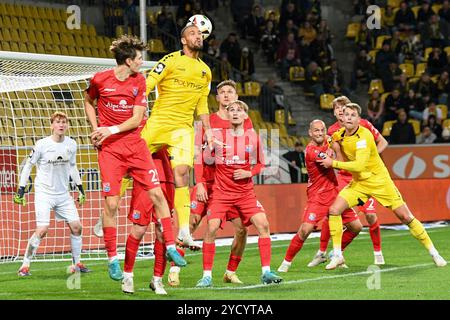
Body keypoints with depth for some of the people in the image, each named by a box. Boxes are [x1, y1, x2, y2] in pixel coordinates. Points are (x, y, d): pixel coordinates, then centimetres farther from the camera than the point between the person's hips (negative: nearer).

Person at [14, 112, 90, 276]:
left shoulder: (71, 144, 1)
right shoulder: (42, 144, -12)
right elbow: (28, 166, -4)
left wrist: (80, 189, 16)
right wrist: (21, 191, -7)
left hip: (63, 194, 5)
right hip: (44, 193, -5)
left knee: (76, 226, -2)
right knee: (42, 230, -17)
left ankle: (76, 263, 14)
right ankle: (25, 265, -6)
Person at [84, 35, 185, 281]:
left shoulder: (139, 81, 2)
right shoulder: (100, 79, -5)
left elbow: (136, 119, -1)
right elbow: (88, 102, 16)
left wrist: (111, 130, -14)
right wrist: (96, 129, 4)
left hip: (135, 145, 3)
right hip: (109, 149, -3)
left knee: (157, 194, -3)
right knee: (111, 203, -8)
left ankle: (170, 247, 8)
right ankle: (112, 259, 2)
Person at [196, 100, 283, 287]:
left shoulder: (252, 137, 2)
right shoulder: (218, 135, -4)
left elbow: (260, 164, 14)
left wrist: (249, 173, -6)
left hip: (246, 192, 2)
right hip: (221, 191, -2)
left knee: (263, 224, -13)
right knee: (211, 228, -16)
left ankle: (266, 272, -5)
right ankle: (207, 275, -5)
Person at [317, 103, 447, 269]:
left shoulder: (364, 135, -24)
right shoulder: (339, 135, -3)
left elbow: (359, 165, -32)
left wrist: (333, 163, -27)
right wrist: (336, 144, 0)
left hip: (379, 180, -5)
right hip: (358, 183, 5)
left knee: (405, 217, -5)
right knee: (334, 210, -14)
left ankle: (433, 252, 8)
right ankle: (337, 254, -4)